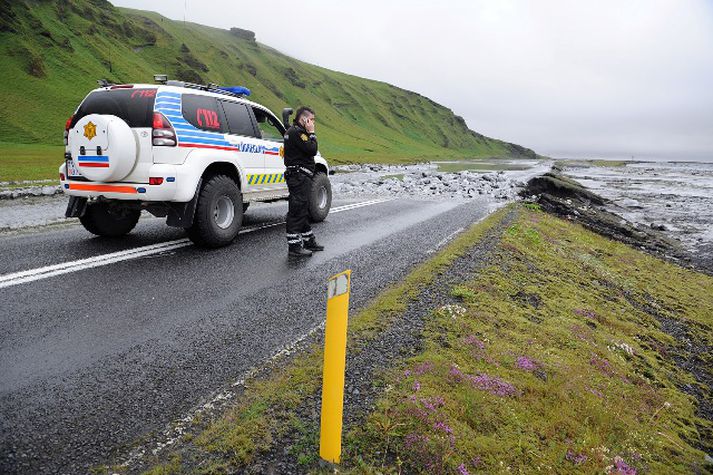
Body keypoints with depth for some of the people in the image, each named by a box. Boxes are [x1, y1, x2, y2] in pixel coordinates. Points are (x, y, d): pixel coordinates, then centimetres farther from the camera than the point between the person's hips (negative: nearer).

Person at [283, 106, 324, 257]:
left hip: (301, 177, 11)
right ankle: (294, 246, -6)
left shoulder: (293, 131, 21)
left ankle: (309, 241, 28)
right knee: (297, 211, -9)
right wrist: (311, 133, -10)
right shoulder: (297, 132, -13)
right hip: (299, 176, -11)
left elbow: (310, 151, 21)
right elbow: (312, 150, -18)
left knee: (303, 211, 17)